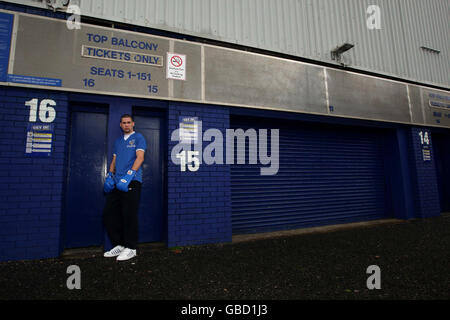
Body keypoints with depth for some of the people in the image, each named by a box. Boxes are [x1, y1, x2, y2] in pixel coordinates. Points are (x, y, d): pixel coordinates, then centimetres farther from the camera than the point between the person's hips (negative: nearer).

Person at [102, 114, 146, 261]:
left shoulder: (138, 138, 3)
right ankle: (119, 245, 19)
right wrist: (110, 175, 6)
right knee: (108, 213, 7)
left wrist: (129, 175, -20)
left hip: (132, 181, -7)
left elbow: (140, 157, -10)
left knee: (129, 215, -4)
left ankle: (130, 248, 8)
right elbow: (114, 160, 23)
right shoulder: (118, 141, 23)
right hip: (117, 182, 7)